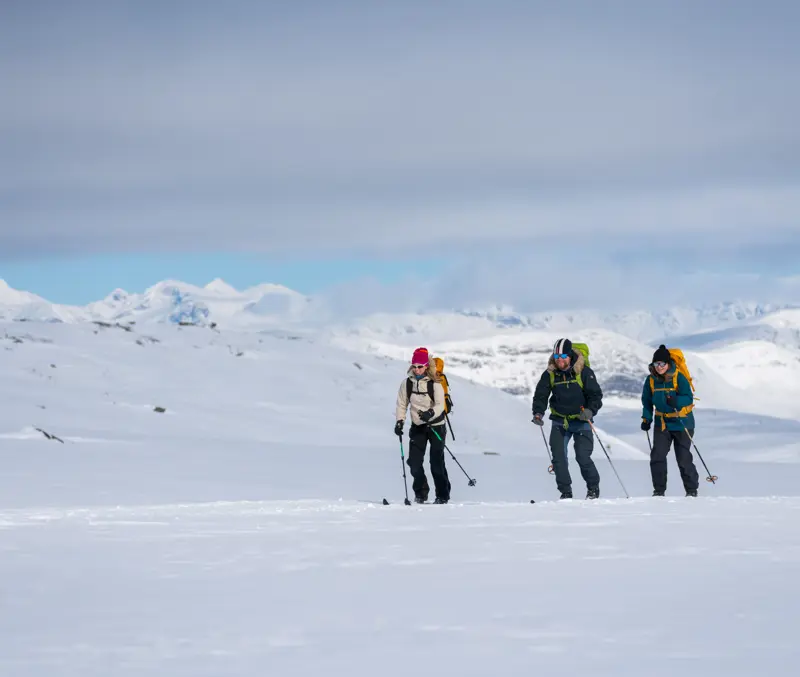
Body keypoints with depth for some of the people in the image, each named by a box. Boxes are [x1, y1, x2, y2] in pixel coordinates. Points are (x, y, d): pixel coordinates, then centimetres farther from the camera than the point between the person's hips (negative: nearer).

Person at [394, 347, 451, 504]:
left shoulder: (434, 384, -13)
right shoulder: (407, 383, -1)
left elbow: (440, 405, -21)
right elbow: (402, 404, 7)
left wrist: (430, 413, -40)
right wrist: (399, 421, -5)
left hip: (436, 426, -4)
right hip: (417, 427, 4)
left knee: (437, 463, -6)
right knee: (414, 461, -2)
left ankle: (443, 495, 7)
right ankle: (421, 492, 16)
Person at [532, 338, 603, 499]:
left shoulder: (583, 371, -10)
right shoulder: (550, 373, -2)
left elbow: (596, 395, -9)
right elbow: (541, 395, 2)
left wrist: (590, 410, -26)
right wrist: (538, 413, -16)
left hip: (581, 421, -3)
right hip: (559, 422, 3)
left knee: (583, 457, -11)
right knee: (559, 458, -4)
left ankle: (593, 488, 10)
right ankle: (565, 492, 7)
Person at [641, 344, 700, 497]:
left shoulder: (679, 378, -15)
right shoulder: (651, 380, -1)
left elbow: (688, 398, -20)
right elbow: (647, 401, 12)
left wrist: (675, 401, -39)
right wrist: (646, 419, 3)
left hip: (682, 422, -4)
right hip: (662, 423, 4)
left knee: (683, 458, -1)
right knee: (657, 455, -8)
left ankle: (692, 490, 14)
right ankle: (659, 490, 2)